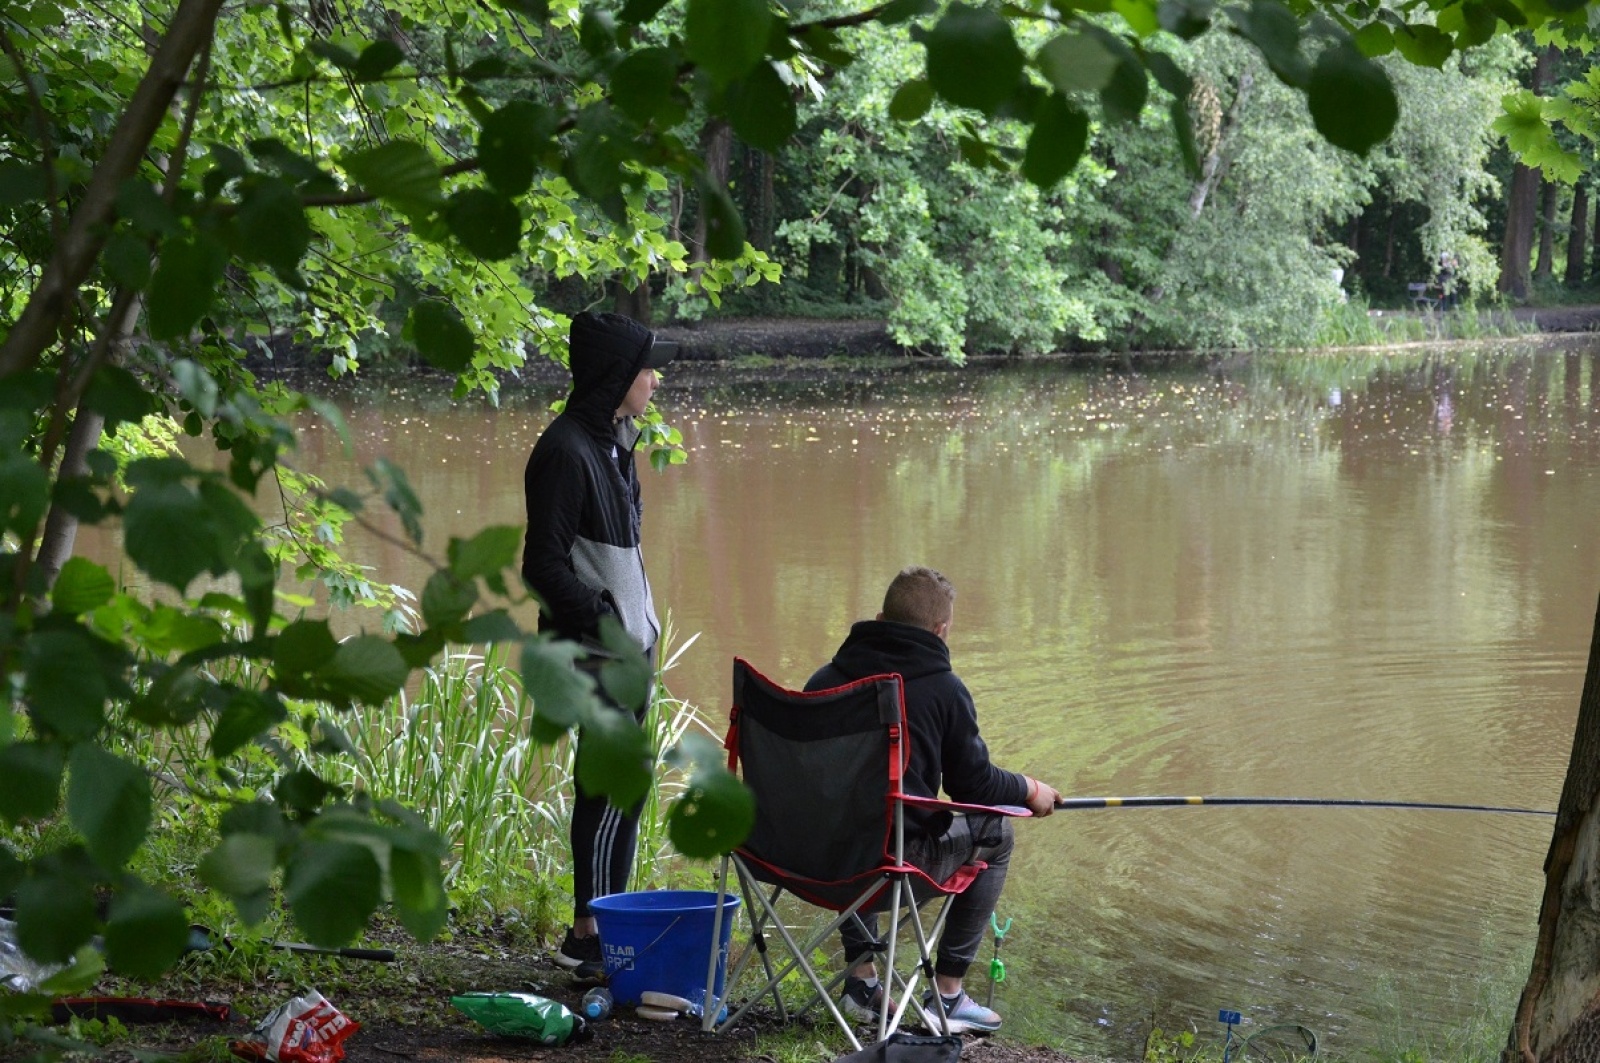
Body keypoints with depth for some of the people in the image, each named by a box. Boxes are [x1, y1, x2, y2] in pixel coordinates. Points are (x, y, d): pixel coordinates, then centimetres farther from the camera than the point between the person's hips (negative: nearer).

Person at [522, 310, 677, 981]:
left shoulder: (611, 444, 13)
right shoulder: (566, 452, -16)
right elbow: (544, 566, -17)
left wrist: (639, 628, 18)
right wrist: (601, 621, -19)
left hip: (628, 642, 10)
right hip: (596, 649, -10)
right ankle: (588, 936, -4)